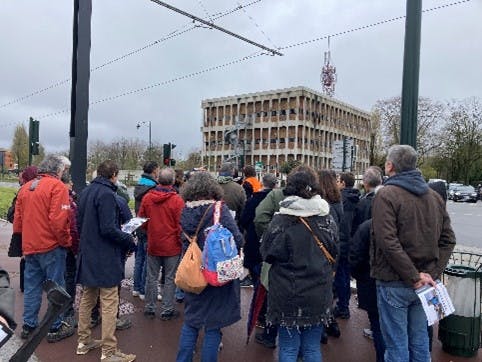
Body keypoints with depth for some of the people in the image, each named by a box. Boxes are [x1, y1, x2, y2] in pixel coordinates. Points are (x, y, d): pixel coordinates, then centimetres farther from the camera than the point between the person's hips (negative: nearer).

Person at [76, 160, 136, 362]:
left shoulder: (86, 192, 10)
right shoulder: (106, 194, -18)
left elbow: (79, 223, 16)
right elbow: (108, 229, -23)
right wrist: (129, 239, -11)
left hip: (87, 255, 9)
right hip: (105, 258, -9)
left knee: (87, 300, 19)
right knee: (109, 304, -1)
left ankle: (84, 341, 33)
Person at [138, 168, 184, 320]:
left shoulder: (147, 197, -4)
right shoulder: (177, 200, -15)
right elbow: (180, 225, -12)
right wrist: (180, 242, 3)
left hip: (152, 244, 4)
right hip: (171, 246, -3)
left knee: (151, 277, 15)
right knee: (170, 279, 8)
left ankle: (149, 308, 26)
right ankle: (167, 310, 16)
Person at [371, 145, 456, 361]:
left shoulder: (386, 195, -14)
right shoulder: (434, 196, 8)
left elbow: (388, 243, -23)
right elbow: (448, 240, 8)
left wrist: (414, 276, -16)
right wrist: (433, 273, 2)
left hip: (394, 284, -6)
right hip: (422, 285, 7)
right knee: (419, 339, 20)